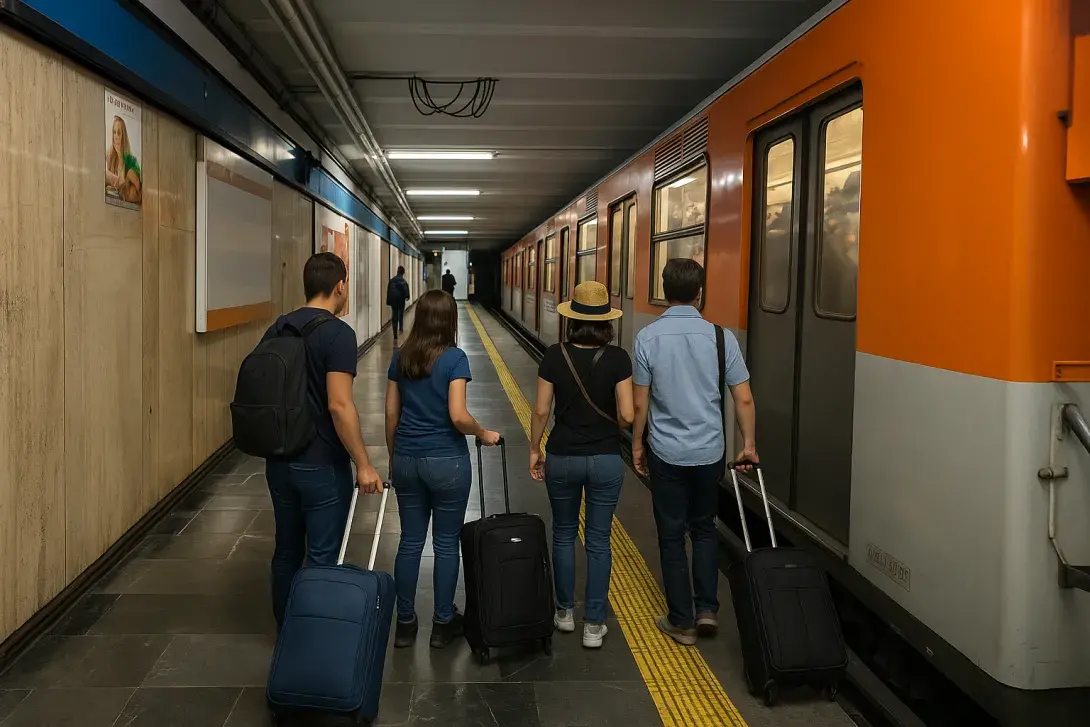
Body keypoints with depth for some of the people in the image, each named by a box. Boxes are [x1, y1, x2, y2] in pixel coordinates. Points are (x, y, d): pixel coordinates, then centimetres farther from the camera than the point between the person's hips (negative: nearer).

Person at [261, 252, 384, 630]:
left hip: (279, 461, 7)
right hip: (322, 465, -7)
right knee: (322, 558, 4)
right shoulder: (338, 333, -16)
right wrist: (363, 464, -17)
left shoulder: (277, 329, 5)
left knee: (286, 552, 17)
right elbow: (339, 406, -23)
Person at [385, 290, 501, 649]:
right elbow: (458, 416, -19)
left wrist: (393, 457, 18)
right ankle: (443, 623, 19)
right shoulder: (454, 358, -12)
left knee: (410, 541, 13)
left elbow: (391, 413, 7)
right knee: (446, 543, 9)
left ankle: (405, 623, 21)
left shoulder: (401, 357, 3)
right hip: (446, 461, -4)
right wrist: (484, 434, -1)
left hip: (407, 459, 5)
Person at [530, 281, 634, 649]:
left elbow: (541, 410, -6)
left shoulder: (555, 355, -9)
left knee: (564, 535, 18)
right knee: (599, 541, 9)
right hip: (606, 459, -1)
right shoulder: (617, 358, -11)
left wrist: (534, 449, 7)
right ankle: (594, 625, 13)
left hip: (562, 458, 1)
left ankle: (565, 612, 29)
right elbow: (626, 415, -13)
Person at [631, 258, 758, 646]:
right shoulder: (721, 336, -7)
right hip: (710, 452, 2)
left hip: (667, 453, -2)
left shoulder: (648, 337, -10)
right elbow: (744, 399, -4)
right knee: (704, 529, 21)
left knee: (672, 536, 10)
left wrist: (637, 444, 9)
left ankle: (682, 621, 17)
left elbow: (640, 403, -6)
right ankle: (707, 609, 14)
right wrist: (748, 444, 9)